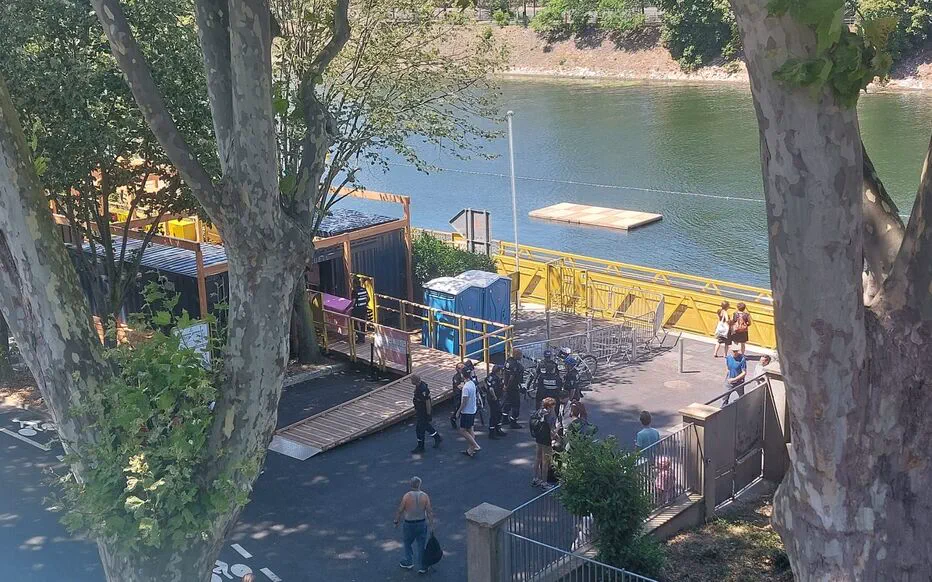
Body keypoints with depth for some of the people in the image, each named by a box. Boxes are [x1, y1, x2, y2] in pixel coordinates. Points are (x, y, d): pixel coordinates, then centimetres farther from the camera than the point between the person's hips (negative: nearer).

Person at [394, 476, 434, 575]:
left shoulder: (406, 496, -17)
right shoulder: (425, 496, -11)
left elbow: (400, 510, -9)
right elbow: (429, 511, -9)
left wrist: (396, 521, 7)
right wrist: (431, 525, -1)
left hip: (409, 524, -2)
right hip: (422, 523, 2)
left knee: (407, 543, 22)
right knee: (421, 545, 12)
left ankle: (409, 562, 30)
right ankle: (421, 567, 16)